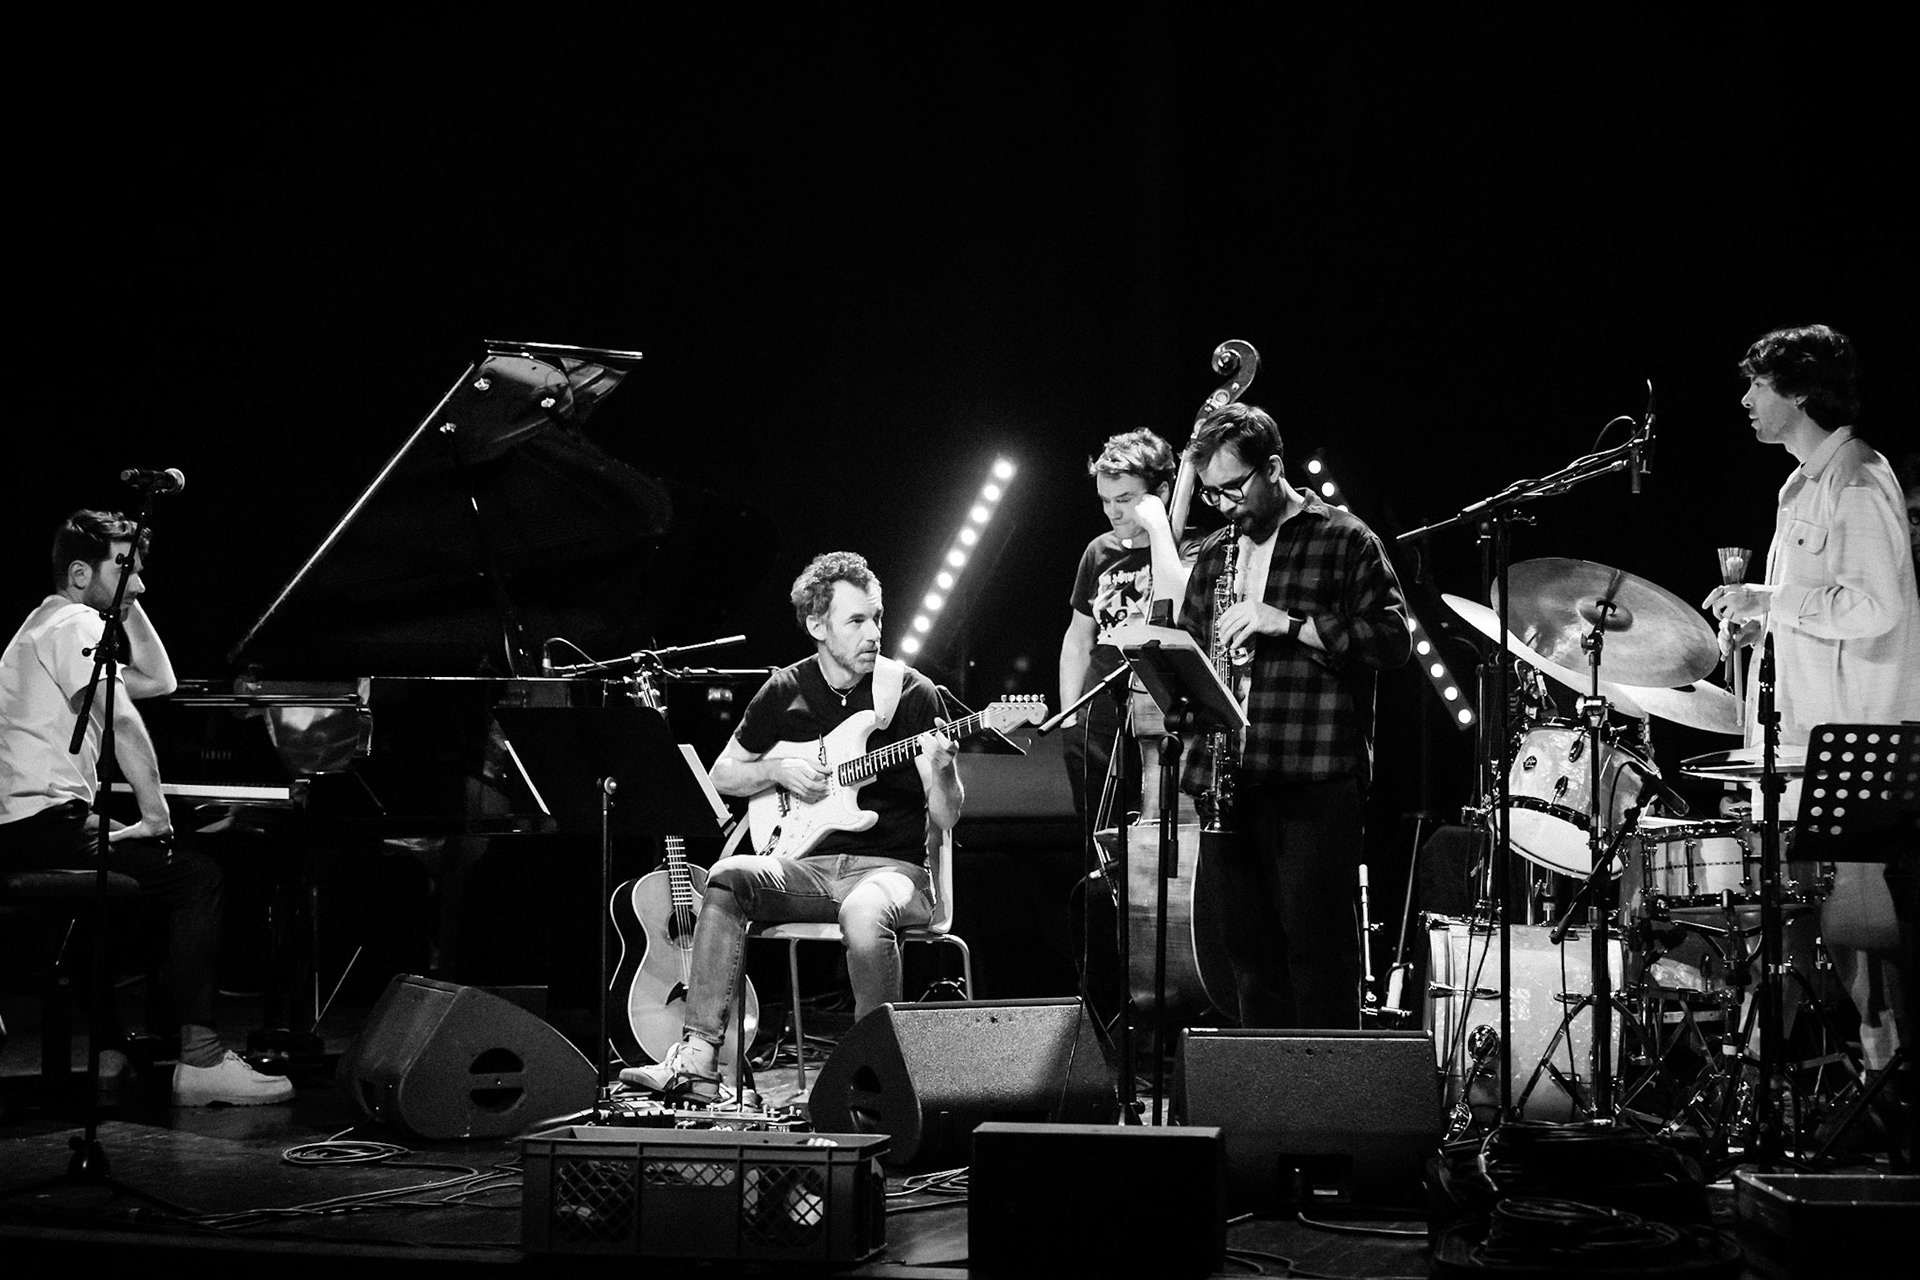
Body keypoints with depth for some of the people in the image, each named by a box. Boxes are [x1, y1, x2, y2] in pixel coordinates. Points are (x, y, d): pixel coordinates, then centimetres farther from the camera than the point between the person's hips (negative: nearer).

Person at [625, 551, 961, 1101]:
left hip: (892, 868, -3)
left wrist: (939, 771, -23)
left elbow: (947, 819, -1)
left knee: (863, 912, -38)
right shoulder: (786, 692, 8)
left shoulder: (913, 694, -1)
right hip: (807, 865, 3)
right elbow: (723, 775, 19)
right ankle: (696, 1061, -28)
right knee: (728, 878, -26)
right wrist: (778, 770, 0)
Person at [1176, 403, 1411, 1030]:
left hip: (1315, 781, -6)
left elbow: (1394, 635, -8)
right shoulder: (1214, 553, 19)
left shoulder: (1343, 539, 1)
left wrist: (1290, 625, -16)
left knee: (1317, 949, -5)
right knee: (1247, 949, 9)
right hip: (1228, 780, 6)